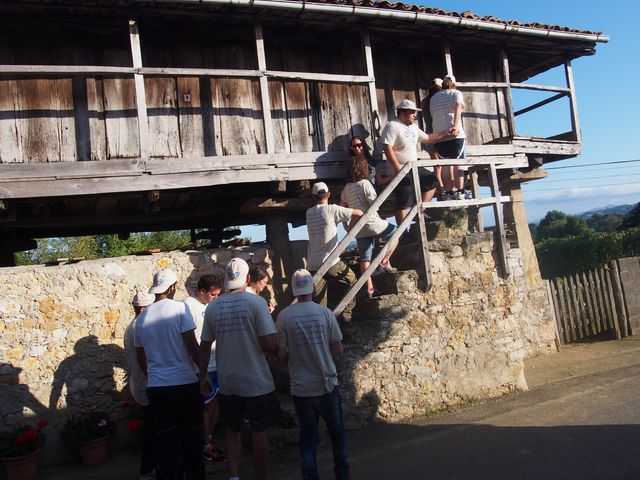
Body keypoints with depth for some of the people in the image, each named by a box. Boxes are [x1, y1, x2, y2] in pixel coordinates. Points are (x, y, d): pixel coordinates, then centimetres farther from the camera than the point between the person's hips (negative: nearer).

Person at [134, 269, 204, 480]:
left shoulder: (141, 317, 7)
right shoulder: (179, 308, -8)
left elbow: (141, 357, 15)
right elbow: (192, 346, -13)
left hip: (156, 388, 4)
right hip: (184, 383, -4)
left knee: (165, 442, 10)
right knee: (191, 438, 11)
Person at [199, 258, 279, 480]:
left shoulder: (213, 307, -3)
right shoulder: (256, 302, -13)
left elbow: (205, 346, 2)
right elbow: (269, 344, -17)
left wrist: (203, 375, 14)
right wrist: (279, 350, 4)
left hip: (227, 382, 3)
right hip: (257, 381, -3)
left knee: (232, 430, 20)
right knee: (259, 431, 13)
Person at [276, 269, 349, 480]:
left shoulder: (284, 316, -9)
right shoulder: (325, 312, -9)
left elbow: (281, 354, -6)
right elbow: (338, 350, -4)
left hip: (300, 388, 0)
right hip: (326, 384, 0)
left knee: (307, 435, 13)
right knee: (336, 431, 19)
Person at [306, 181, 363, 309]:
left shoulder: (309, 213, 10)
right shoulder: (332, 210, -7)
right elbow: (359, 213, -7)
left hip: (312, 265, 5)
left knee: (318, 302, 9)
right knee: (351, 279, 21)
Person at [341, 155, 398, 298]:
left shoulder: (347, 188, 10)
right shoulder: (365, 183, -11)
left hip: (358, 228, 6)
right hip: (371, 223, -6)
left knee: (365, 257, 10)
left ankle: (369, 288, 9)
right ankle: (384, 263, 7)